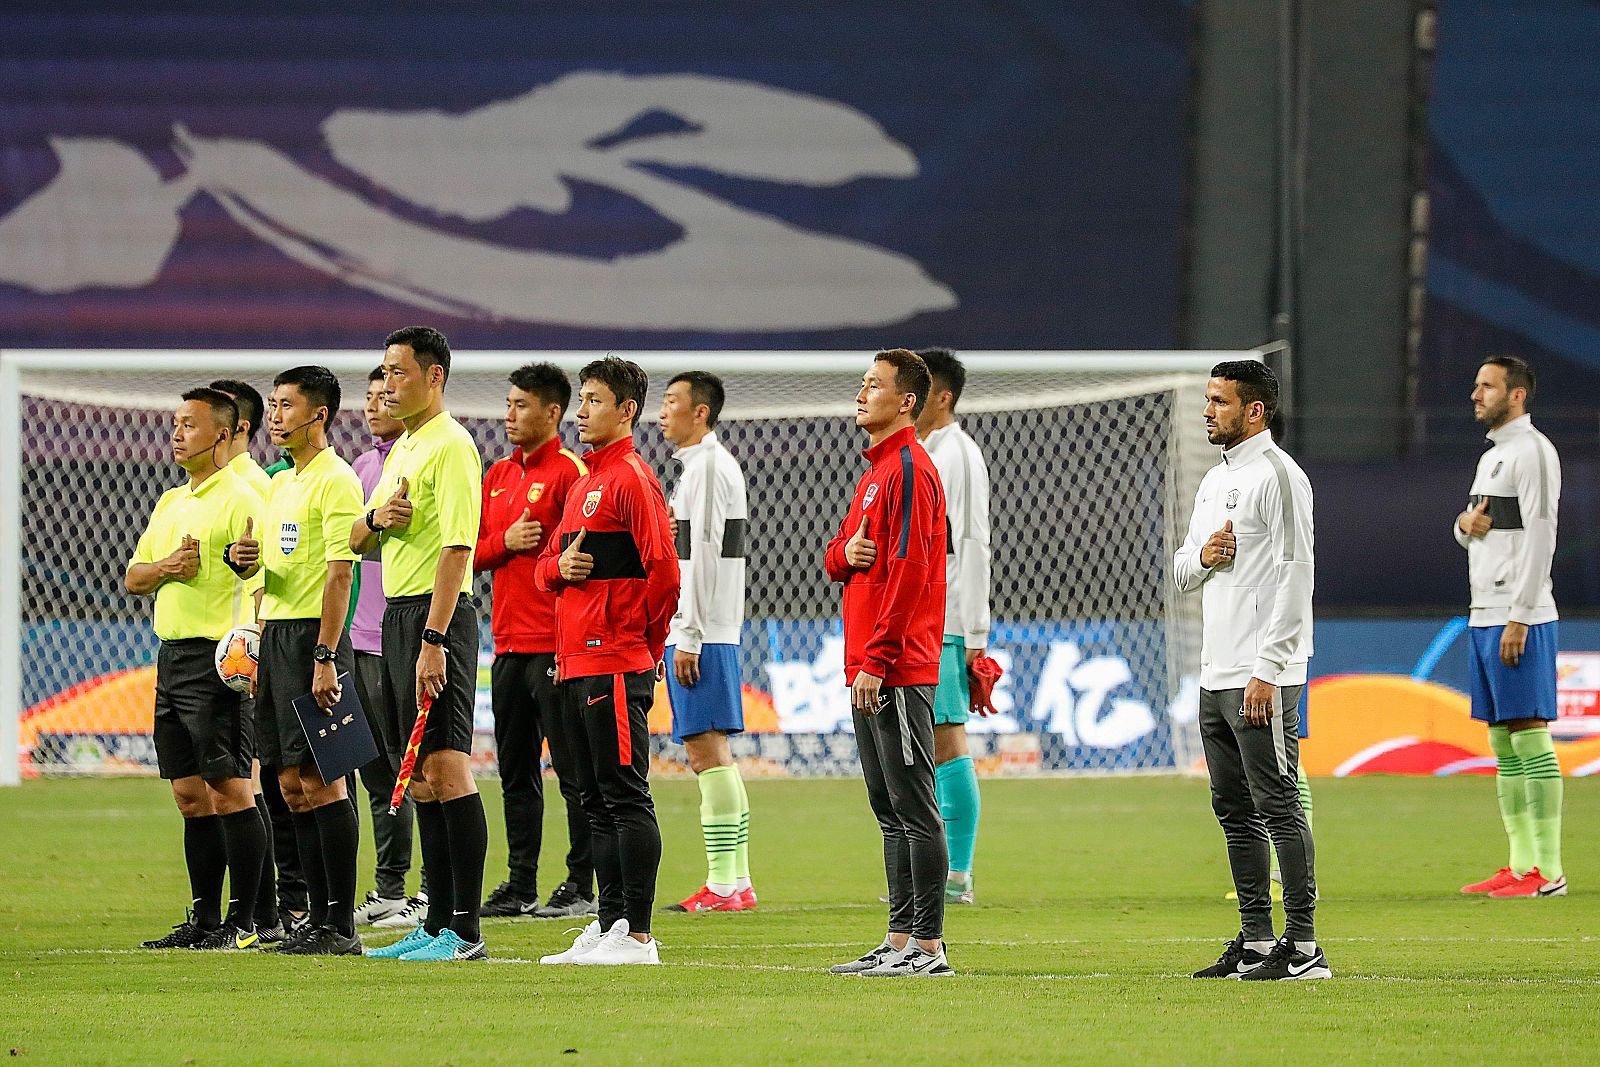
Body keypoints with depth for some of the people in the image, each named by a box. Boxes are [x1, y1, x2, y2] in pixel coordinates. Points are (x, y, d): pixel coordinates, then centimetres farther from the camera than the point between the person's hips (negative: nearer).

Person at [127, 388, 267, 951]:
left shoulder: (239, 500, -8)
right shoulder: (170, 503, 19)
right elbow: (133, 579, 21)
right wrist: (166, 567, -2)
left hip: (219, 660, -9)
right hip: (172, 656, 9)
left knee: (229, 790, -8)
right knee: (191, 795, 9)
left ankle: (242, 922, -6)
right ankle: (204, 919, 13)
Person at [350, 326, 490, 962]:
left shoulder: (452, 446, -11)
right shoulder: (402, 449, 18)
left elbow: (457, 548, -19)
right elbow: (356, 543, 21)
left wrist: (433, 640, -25)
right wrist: (375, 520, -4)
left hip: (437, 615, -10)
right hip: (398, 615, 10)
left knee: (447, 768, -12)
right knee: (422, 779, 10)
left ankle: (466, 932, -14)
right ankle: (437, 925, 13)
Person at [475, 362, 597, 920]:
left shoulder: (569, 471, -7)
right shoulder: (498, 475, 17)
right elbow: (473, 552, 17)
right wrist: (507, 542, -5)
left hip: (555, 644, -8)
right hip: (508, 642, 8)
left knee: (572, 769, -4)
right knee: (515, 770, 10)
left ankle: (581, 884, -2)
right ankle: (521, 884, 15)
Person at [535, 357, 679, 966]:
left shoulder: (632, 478, -9)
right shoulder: (583, 482, 20)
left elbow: (663, 570, -16)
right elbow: (546, 567, 23)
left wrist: (645, 641, -6)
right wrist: (560, 566, -1)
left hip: (616, 665, -10)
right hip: (576, 663, 10)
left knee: (625, 797, -9)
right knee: (597, 801, 11)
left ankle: (637, 937, -10)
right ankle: (609, 927, 15)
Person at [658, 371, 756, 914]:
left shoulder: (707, 466, -12)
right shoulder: (717, 463, 19)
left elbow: (704, 554, -17)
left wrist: (689, 638, -19)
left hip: (700, 633, -10)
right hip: (713, 633, 10)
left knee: (706, 750, -10)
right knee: (711, 752, 10)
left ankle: (723, 885, -12)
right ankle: (736, 881, 11)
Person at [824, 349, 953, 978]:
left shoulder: (909, 471, -12)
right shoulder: (875, 471, 20)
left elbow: (909, 572, -19)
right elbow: (834, 560, 25)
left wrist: (876, 661, -22)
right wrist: (845, 552, 0)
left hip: (897, 670, -11)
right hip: (869, 670, 11)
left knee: (914, 807, -9)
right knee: (890, 810, 12)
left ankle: (929, 947, -10)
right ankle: (900, 943, 16)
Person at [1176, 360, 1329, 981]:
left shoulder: (1277, 475, -10)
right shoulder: (1215, 481, 19)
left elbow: (1294, 578, -16)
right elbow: (1182, 574, 23)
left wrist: (1267, 670, -21)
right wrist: (1201, 555, -3)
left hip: (1262, 678, -9)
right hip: (1215, 675, 10)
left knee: (1278, 807, -10)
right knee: (1235, 811, 11)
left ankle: (1303, 947, -11)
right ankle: (1256, 941, 15)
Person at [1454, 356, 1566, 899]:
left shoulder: (1532, 451, -10)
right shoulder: (1491, 456, 20)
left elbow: (1541, 536, -17)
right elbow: (1468, 534, 28)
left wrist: (1519, 619, -21)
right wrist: (1466, 522, 2)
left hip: (1519, 619, -10)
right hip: (1484, 616, 10)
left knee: (1529, 734, -11)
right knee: (1503, 742, 9)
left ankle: (1548, 871, -12)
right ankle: (1520, 865, 12)